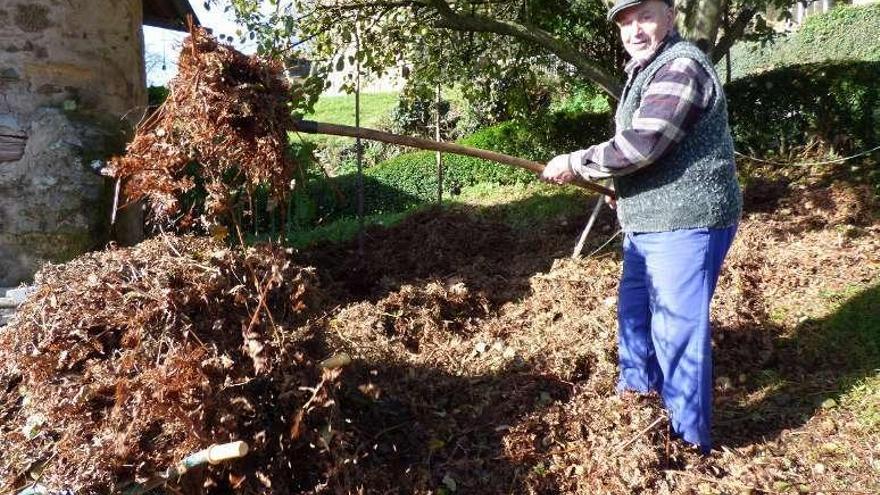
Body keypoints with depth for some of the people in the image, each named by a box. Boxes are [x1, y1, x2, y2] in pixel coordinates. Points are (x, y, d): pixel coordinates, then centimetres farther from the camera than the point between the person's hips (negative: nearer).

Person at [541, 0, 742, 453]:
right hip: (649, 224, 11)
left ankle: (690, 437, 11)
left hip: (685, 223, -10)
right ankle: (636, 389, 43)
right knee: (633, 310, 22)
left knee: (676, 328, -4)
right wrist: (624, 192, 16)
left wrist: (573, 163, -16)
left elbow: (638, 146, -27)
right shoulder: (646, 71, 16)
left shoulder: (681, 66, -17)